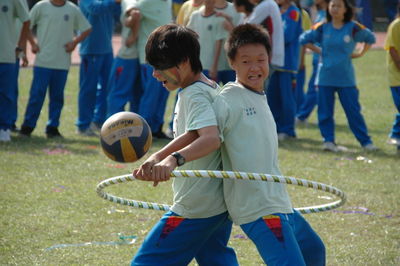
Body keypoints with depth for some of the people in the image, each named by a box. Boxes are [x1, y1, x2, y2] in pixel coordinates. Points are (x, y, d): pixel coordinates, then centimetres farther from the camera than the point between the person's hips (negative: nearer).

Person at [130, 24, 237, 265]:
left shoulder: (194, 95, -17)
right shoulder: (212, 89, 12)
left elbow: (211, 138, -34)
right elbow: (193, 134, 4)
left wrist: (174, 159, -50)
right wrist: (158, 157, -9)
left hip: (195, 209, -10)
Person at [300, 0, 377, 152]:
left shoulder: (353, 28, 0)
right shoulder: (322, 28, 3)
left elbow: (370, 38, 16)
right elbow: (304, 39, 14)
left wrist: (360, 53, 5)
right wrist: (319, 51, 5)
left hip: (346, 78, -1)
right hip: (325, 78, 1)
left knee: (353, 111, -1)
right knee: (325, 111, 1)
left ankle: (366, 142, 5)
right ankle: (328, 141, 11)